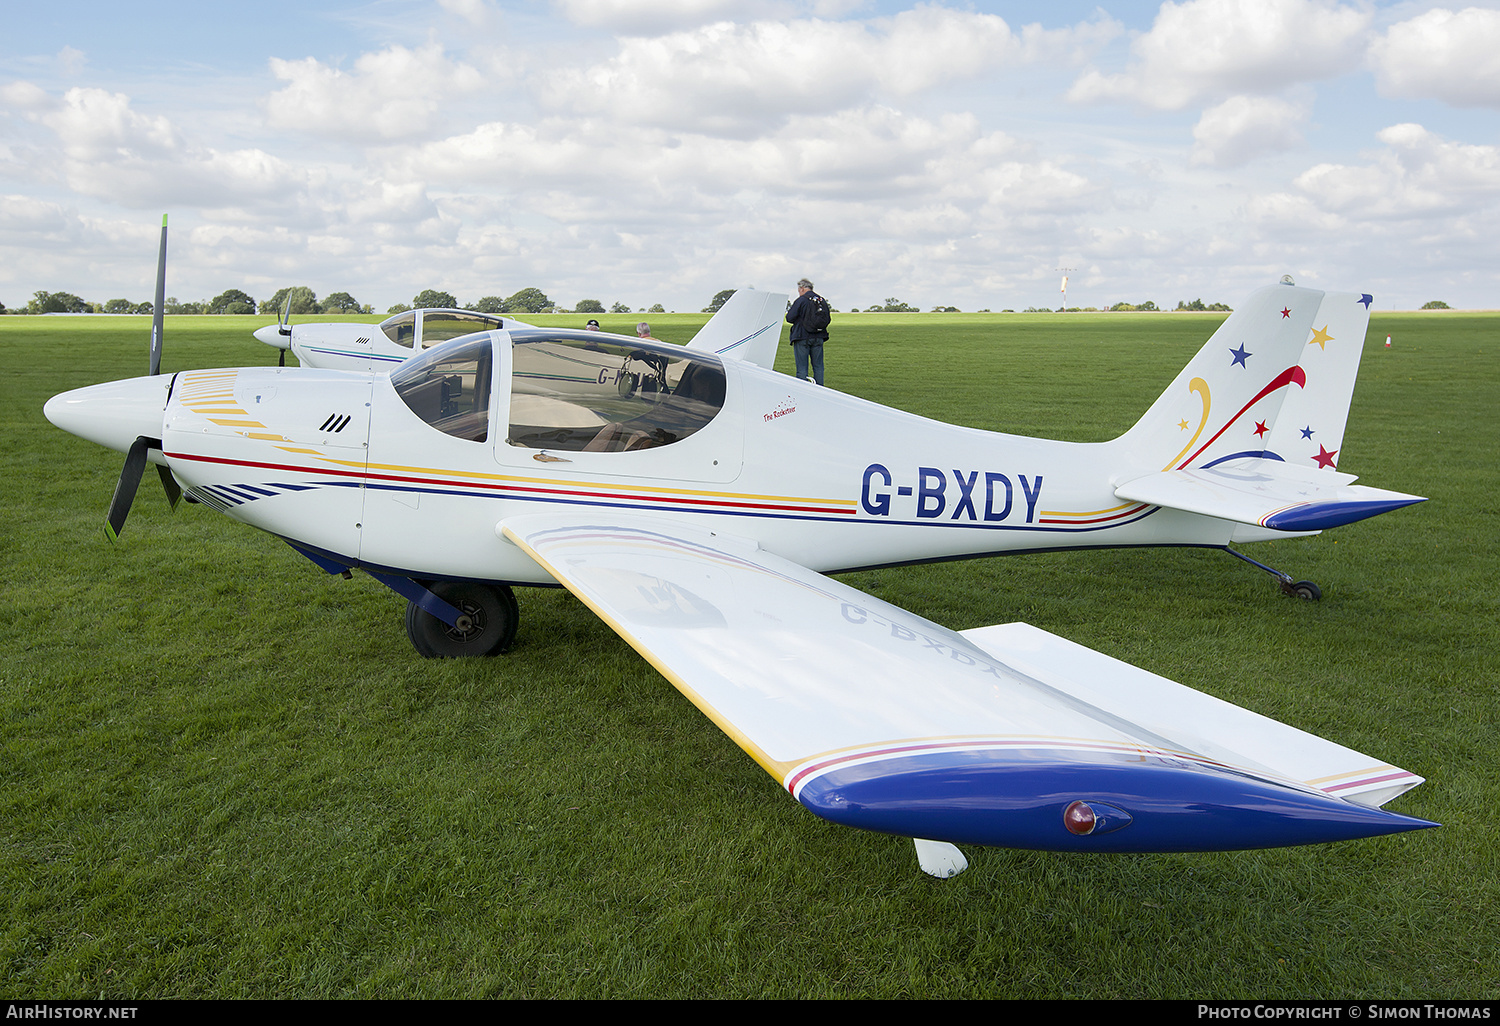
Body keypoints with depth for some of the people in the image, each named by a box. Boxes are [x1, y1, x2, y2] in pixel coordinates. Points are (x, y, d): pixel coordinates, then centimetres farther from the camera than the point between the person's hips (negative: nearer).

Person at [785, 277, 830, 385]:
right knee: (818, 367, 10)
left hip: (802, 337, -5)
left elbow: (789, 318, -11)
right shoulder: (822, 300, 9)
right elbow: (827, 319, 14)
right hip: (818, 338, 5)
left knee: (802, 368, -1)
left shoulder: (800, 300, -9)